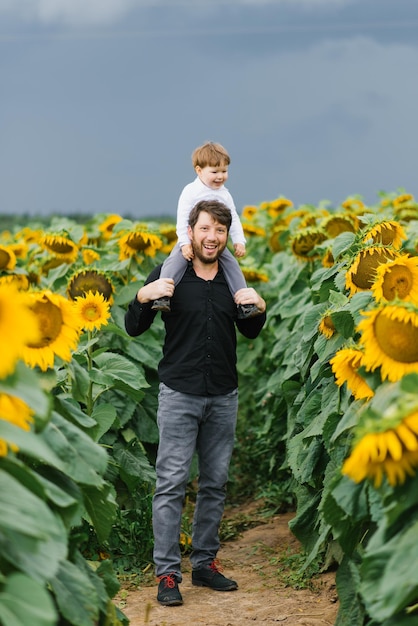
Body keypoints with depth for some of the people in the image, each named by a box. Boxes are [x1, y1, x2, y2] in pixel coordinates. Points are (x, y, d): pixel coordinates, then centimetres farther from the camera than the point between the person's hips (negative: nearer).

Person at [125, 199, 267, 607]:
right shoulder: (168, 274, -4)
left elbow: (250, 333, 19)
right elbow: (134, 329, -1)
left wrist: (258, 308, -1)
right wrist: (143, 297, -20)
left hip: (223, 397, 4)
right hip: (179, 394, -4)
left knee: (215, 484, 10)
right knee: (172, 483, -6)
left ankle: (205, 563, 21)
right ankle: (167, 573, -2)